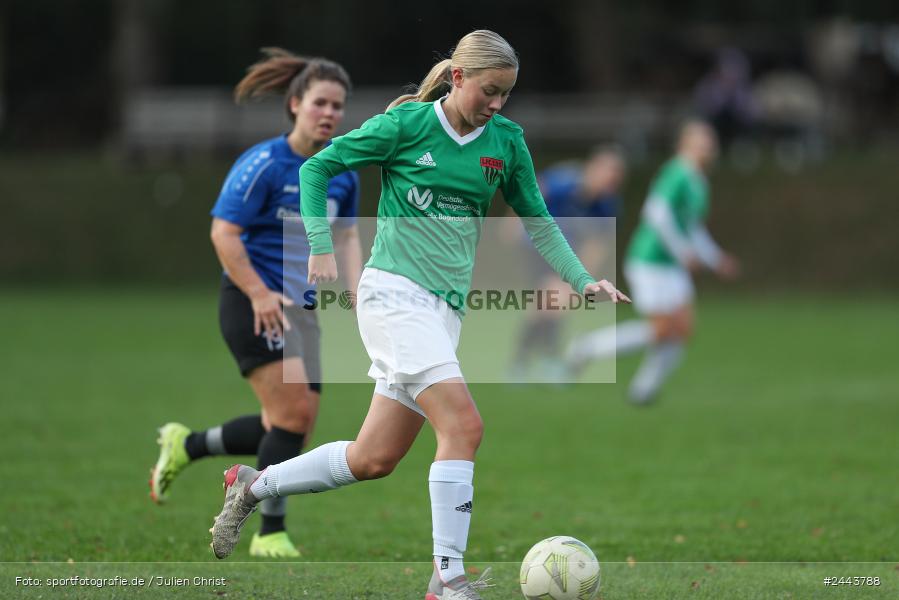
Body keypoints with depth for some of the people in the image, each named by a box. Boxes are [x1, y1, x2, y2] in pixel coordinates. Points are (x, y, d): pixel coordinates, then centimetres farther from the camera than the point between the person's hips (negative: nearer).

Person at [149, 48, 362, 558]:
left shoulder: (342, 172, 7)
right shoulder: (264, 165, -13)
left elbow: (347, 234, 19)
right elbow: (223, 233, -15)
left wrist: (356, 290, 3)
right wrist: (259, 294, -23)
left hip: (301, 308, 7)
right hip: (253, 304, -7)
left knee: (292, 429, 6)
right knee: (295, 410, -17)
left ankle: (185, 445, 28)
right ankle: (271, 532, -5)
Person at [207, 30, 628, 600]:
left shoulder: (506, 141, 8)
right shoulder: (408, 124, -7)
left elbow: (537, 221, 17)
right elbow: (317, 167, 0)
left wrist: (584, 280, 5)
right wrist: (322, 249, -7)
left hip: (446, 308, 7)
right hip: (394, 292, -6)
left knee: (374, 458, 7)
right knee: (464, 424, -21)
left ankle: (252, 486, 27)